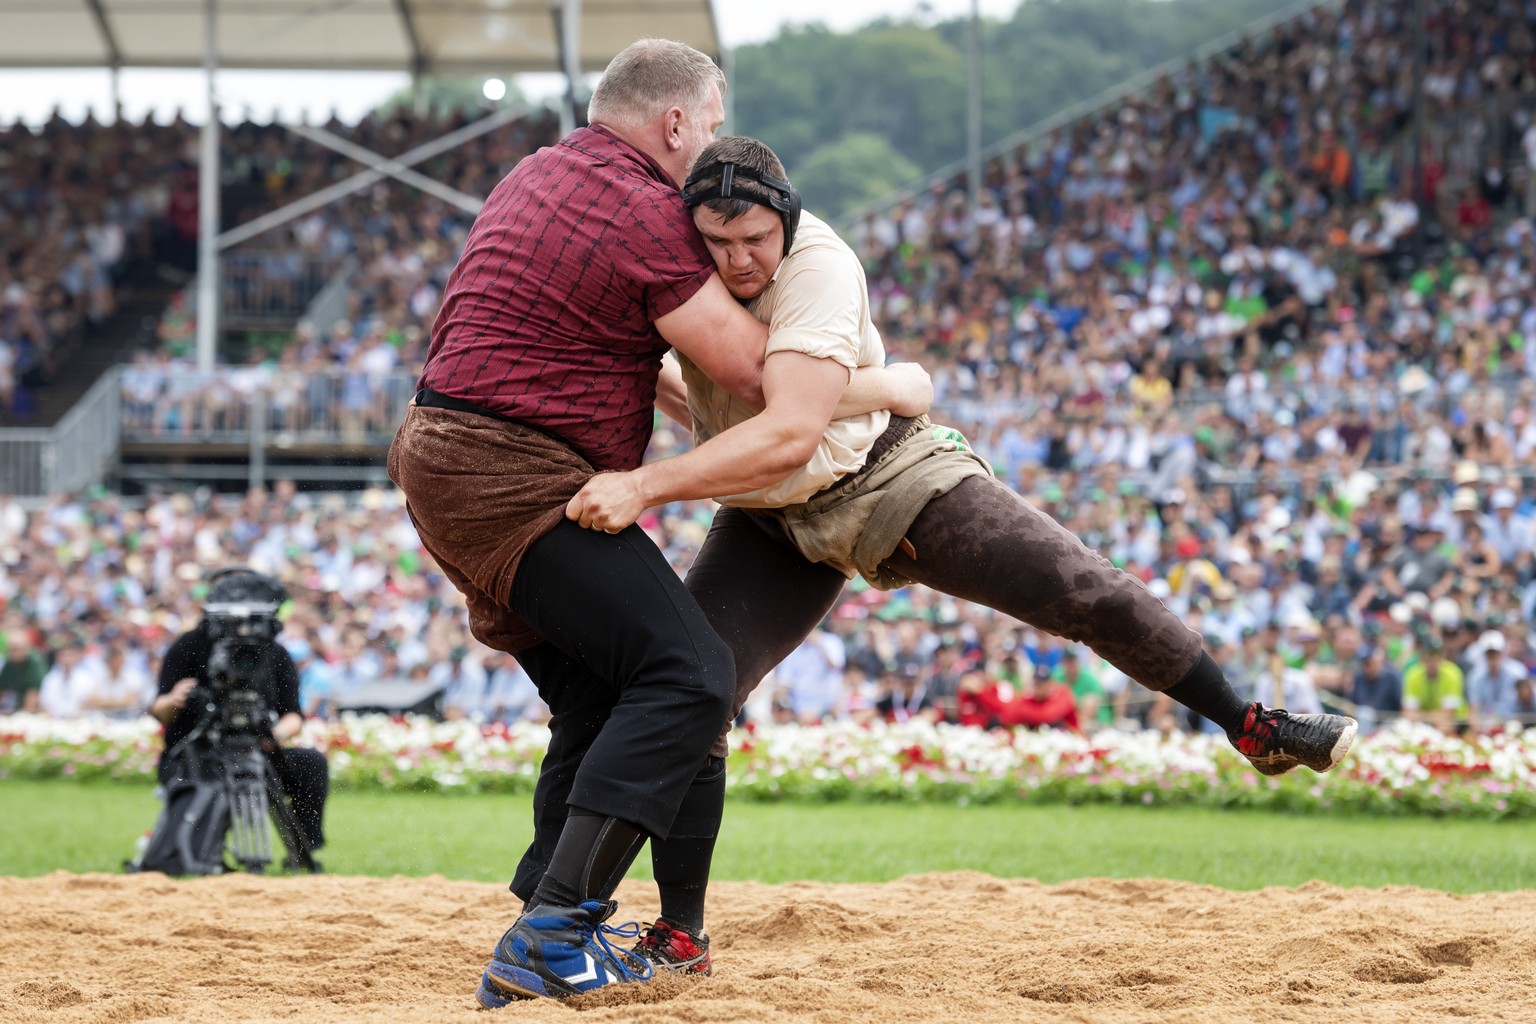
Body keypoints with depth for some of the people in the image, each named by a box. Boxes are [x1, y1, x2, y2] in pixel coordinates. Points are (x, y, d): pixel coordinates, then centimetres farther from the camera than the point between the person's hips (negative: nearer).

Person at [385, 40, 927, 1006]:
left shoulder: (535, 175, 17)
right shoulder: (646, 213, -12)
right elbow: (762, 375, -11)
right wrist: (898, 387, 2)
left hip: (443, 457, 10)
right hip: (521, 480, -10)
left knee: (599, 703, 17)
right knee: (690, 674, -17)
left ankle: (548, 939, 15)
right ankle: (557, 933, -25)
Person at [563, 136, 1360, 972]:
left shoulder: (817, 268, -30)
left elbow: (790, 433, -44)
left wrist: (645, 486, -50)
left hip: (890, 481, -4)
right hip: (774, 526, 4)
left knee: (1087, 593, -14)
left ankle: (1251, 729, 9)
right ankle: (680, 937, -2)